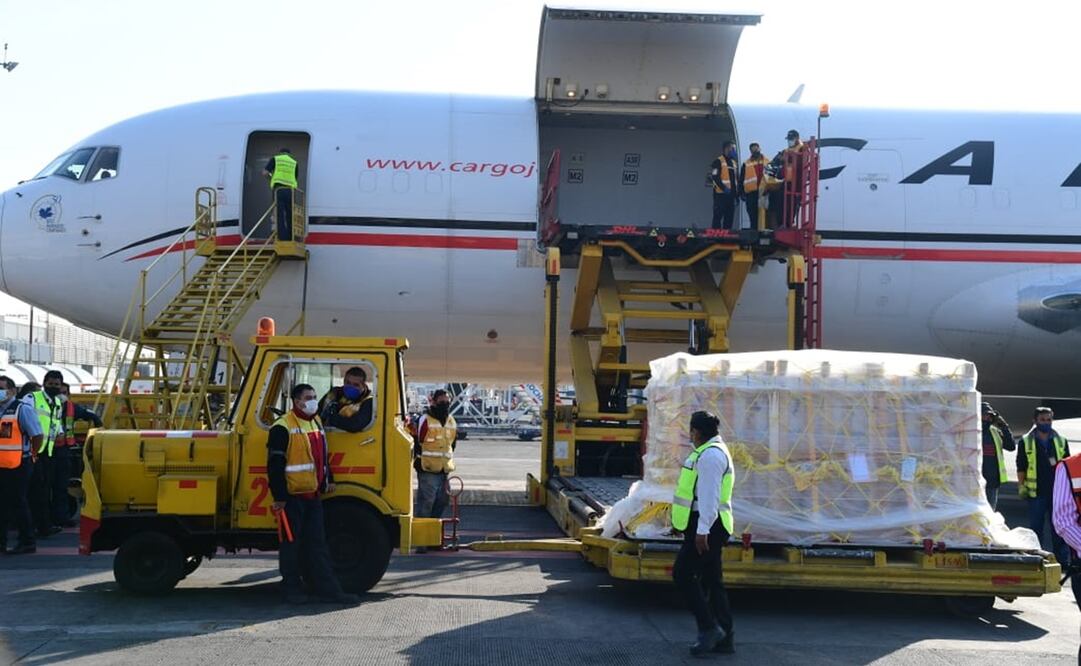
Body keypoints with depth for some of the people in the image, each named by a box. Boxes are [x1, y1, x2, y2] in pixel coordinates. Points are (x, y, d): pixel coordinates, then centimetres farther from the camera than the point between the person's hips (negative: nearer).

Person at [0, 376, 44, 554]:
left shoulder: (22, 409, -9)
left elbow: (37, 435, -11)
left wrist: (32, 454, -2)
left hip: (18, 466, -6)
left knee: (18, 504, -2)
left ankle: (27, 542, 6)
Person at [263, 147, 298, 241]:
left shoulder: (275, 159, 11)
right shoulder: (294, 163, 18)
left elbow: (265, 172, 5)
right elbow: (295, 178, 15)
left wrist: (271, 176, 25)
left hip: (279, 190, -2)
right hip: (290, 190, 2)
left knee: (280, 215, -3)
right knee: (290, 215, 9)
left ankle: (283, 237, -10)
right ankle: (291, 237, 6)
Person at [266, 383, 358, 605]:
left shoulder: (316, 423, 15)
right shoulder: (283, 427, -12)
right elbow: (275, 464, -15)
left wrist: (328, 480, 19)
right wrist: (279, 496, -17)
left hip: (313, 495, 8)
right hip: (292, 495, -8)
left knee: (317, 543, 8)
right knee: (291, 543, 2)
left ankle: (329, 589, 8)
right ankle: (292, 589, 12)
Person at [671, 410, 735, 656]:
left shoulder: (711, 454, -15)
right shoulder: (712, 451, 19)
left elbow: (709, 495, -22)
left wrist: (702, 530, -25)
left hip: (705, 527, -11)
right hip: (706, 527, 11)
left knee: (683, 574, -9)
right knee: (712, 580, 10)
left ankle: (708, 628, -9)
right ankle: (724, 639, 12)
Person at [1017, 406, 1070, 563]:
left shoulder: (1061, 441, 9)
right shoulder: (1026, 442, 3)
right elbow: (1021, 467, 4)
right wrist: (1021, 486, -2)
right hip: (1036, 492, -2)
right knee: (1036, 527, 3)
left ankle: (1061, 559, 13)